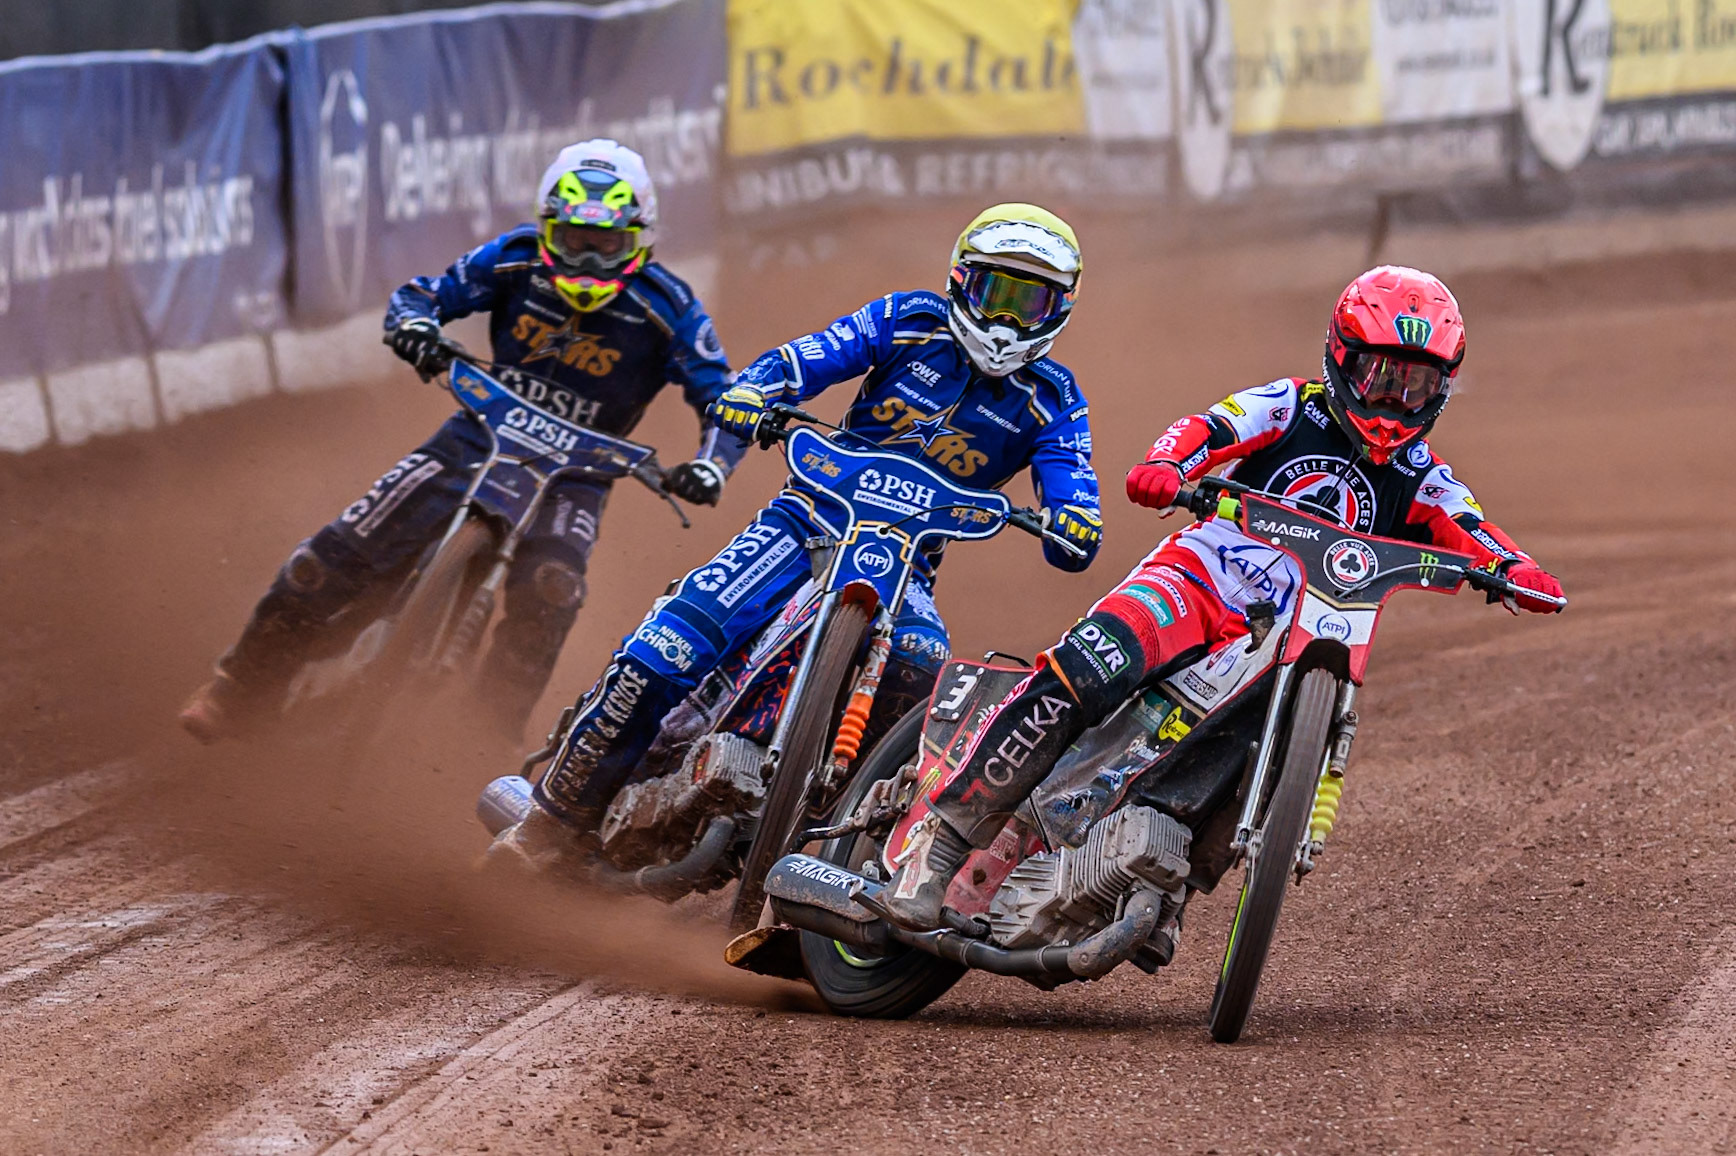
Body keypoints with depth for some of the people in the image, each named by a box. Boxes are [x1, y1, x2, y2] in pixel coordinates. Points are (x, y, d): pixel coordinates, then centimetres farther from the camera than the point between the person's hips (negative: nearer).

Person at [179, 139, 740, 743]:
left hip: (573, 472, -2)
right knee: (338, 555, -9)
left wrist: (710, 466, -32)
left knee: (548, 592, -33)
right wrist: (413, 324, -25)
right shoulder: (517, 260, -8)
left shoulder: (667, 309, -14)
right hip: (480, 436, 2)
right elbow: (423, 294, 0)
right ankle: (242, 688, 7)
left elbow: (724, 398, -11)